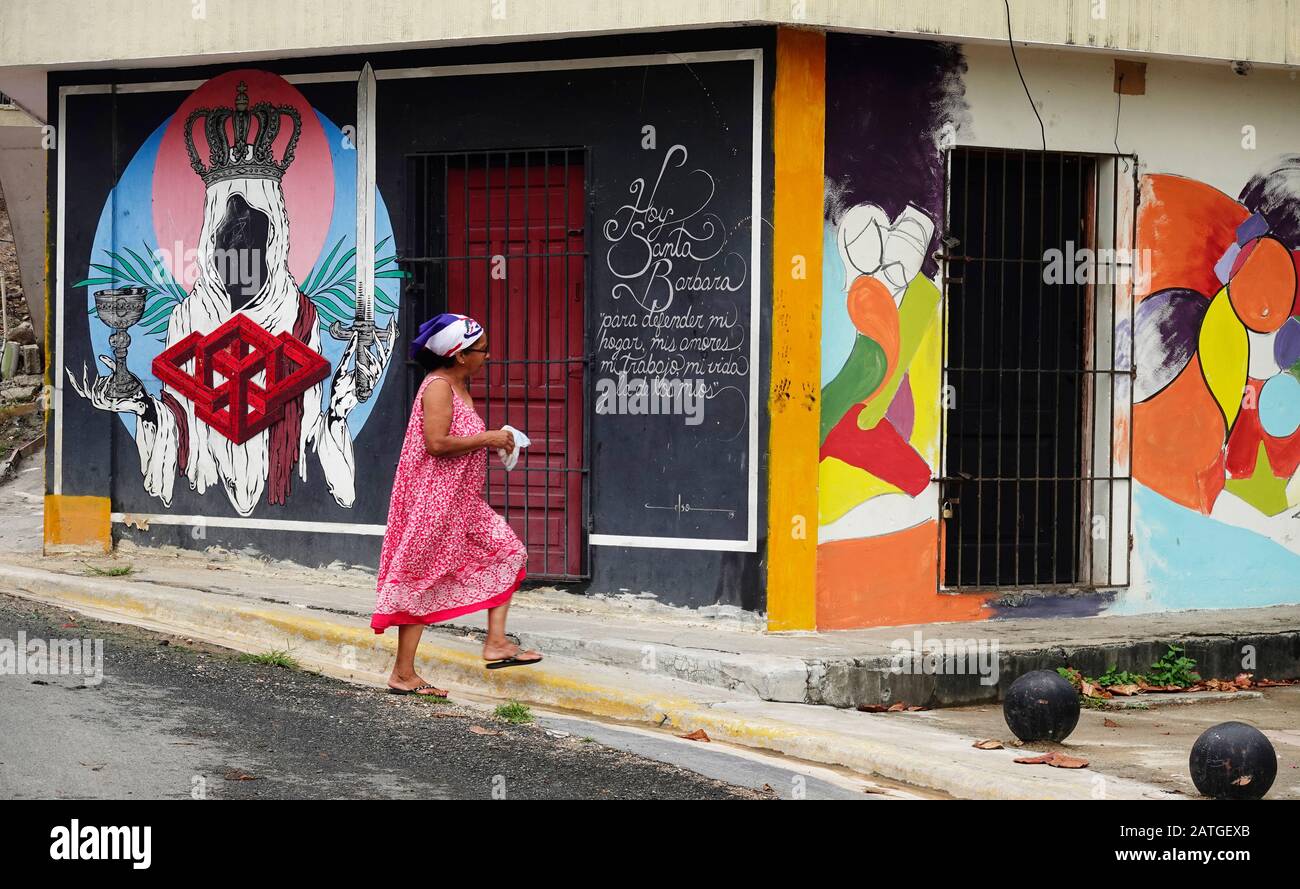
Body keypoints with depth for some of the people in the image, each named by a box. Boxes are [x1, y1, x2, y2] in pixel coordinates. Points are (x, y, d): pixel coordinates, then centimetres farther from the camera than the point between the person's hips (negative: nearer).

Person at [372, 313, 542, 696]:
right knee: (422, 580, -4)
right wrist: (486, 439, -16)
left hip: (461, 500, 10)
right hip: (433, 499, -10)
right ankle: (403, 675, 1)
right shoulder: (438, 386, -16)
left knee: (507, 552, 6)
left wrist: (489, 446, 5)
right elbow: (436, 443, -25)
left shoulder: (459, 386, 14)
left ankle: (496, 642, 5)